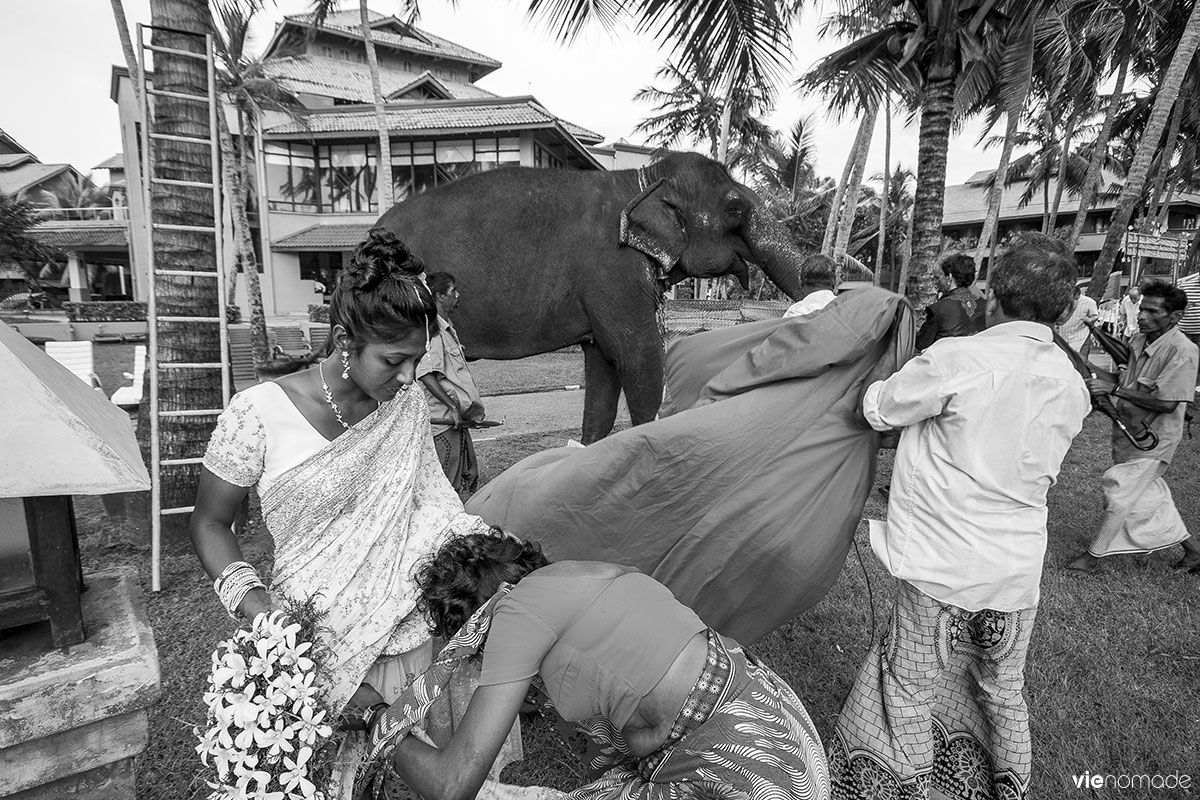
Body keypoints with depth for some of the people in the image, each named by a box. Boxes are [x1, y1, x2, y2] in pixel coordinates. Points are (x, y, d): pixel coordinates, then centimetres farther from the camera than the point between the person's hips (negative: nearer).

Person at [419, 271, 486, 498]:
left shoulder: (447, 328, 17)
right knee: (448, 487, -3)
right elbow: (426, 374, -23)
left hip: (457, 419, 10)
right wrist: (453, 407, -22)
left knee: (469, 477, 17)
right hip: (444, 420, -10)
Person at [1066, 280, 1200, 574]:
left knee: (1119, 492, -4)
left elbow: (1166, 403, -26)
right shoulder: (1139, 340, 3)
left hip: (1152, 439, -8)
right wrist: (1098, 374, -1)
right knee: (1150, 493, 19)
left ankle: (1093, 556, 7)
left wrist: (1115, 389, -29)